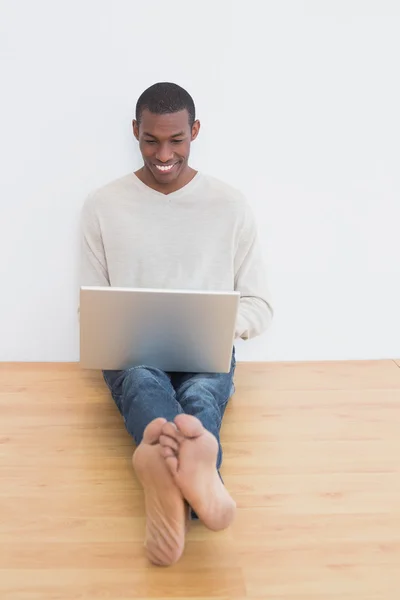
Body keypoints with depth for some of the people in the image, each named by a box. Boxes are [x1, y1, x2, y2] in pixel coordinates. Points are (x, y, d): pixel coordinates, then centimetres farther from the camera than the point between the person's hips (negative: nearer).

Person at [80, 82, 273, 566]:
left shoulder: (230, 206, 7)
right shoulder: (102, 206, 7)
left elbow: (259, 306, 8)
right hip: (131, 354, 0)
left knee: (201, 391, -36)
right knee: (142, 376, -37)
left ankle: (165, 469, -69)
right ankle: (193, 462, -69)